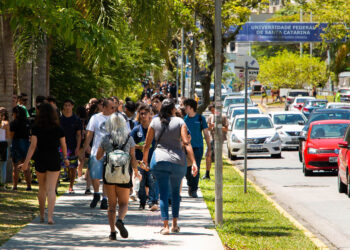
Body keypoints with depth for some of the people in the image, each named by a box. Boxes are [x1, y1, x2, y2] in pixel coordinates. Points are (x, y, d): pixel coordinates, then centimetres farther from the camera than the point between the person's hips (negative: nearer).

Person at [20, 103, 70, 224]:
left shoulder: (36, 128, -7)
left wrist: (26, 162, -11)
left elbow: (33, 146, -12)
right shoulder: (58, 129, -3)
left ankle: (42, 215, 27)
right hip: (54, 159, 0)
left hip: (40, 159, 0)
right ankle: (50, 216, -15)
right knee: (51, 189, -2)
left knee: (42, 188, 17)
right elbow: (63, 146, 6)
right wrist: (65, 158, 22)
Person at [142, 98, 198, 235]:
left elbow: (147, 144, 6)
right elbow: (186, 143, -10)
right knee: (176, 192, 18)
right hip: (178, 161, 0)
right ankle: (175, 224, 20)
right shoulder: (179, 122, 0)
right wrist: (194, 162, -12)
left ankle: (165, 226, -12)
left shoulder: (155, 122, 3)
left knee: (163, 193, 0)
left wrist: (144, 160, 21)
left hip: (159, 160, 0)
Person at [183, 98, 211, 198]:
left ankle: (194, 190, -1)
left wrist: (209, 148, 0)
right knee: (187, 169, 3)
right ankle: (190, 185, 28)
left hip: (198, 147, -2)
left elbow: (206, 134, 4)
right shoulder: (184, 119, 6)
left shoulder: (200, 118, 1)